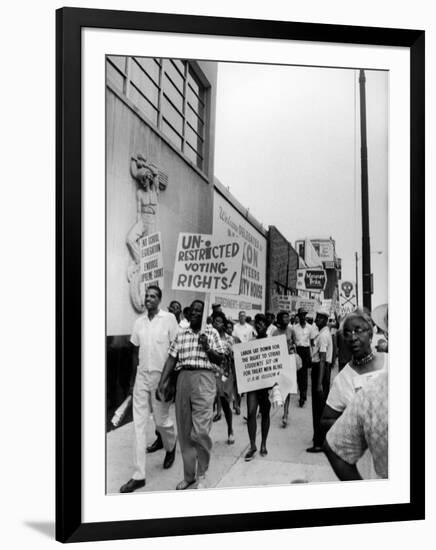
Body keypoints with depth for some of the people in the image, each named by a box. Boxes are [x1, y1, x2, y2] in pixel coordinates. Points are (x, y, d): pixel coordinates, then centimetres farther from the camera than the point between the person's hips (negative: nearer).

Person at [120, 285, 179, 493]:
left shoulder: (169, 318, -6)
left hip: (161, 375, -4)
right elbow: (136, 350, 14)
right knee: (139, 424, 1)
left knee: (161, 420, 6)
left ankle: (170, 446, 41)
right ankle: (139, 475, 6)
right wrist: (135, 374, 11)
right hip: (142, 375, 4)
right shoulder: (139, 321, 8)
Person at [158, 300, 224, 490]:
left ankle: (201, 475, 9)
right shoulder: (180, 334, 15)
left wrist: (207, 348, -11)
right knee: (184, 431, 6)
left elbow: (220, 360, 6)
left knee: (200, 431, -10)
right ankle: (188, 475, 20)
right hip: (183, 379, 4)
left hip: (204, 379, -3)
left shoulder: (211, 333, 8)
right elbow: (171, 359, 10)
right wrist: (163, 382, 0)